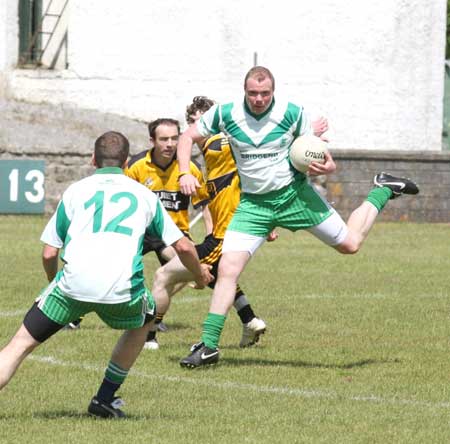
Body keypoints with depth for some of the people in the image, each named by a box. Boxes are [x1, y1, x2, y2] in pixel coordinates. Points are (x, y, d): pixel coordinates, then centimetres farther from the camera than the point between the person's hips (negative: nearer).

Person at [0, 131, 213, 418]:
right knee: (143, 321, 34)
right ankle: (105, 400, 31)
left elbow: (49, 253, 16)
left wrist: (54, 281, 37)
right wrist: (200, 274, 43)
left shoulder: (76, 190, 19)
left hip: (74, 284, -1)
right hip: (123, 290, 1)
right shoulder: (143, 194, 22)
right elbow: (183, 246, 22)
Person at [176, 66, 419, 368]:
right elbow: (188, 138, 3)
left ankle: (382, 192, 34)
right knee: (227, 269, -13)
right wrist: (185, 174, -13)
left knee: (350, 243, 7)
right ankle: (209, 346, -8)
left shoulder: (293, 114, -12)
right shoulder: (225, 114, -9)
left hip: (295, 194, -1)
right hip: (254, 204, 1)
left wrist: (327, 167, -20)